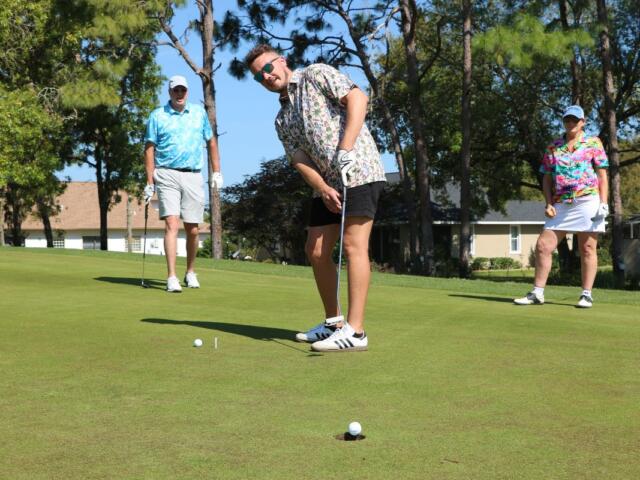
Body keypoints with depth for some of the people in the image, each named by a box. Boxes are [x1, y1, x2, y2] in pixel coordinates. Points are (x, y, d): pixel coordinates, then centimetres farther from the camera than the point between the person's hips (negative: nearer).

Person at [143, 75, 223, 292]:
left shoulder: (199, 112, 11)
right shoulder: (157, 116, 3)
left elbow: (211, 142, 19)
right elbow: (149, 149, 2)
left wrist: (217, 172, 13)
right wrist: (150, 182, -5)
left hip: (193, 177, 3)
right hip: (167, 175, -3)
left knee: (192, 229, 6)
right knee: (172, 224, -15)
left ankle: (190, 272, 26)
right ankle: (171, 278, -18)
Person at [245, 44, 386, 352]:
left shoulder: (317, 75, 2)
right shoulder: (282, 120, 18)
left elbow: (357, 97, -11)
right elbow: (300, 161, 7)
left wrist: (346, 148, -21)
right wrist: (324, 189, -12)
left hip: (358, 171, -8)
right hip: (326, 184, 8)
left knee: (354, 245, -13)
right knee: (315, 251, 7)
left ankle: (355, 331, -16)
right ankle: (333, 322, 19)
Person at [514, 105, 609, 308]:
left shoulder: (593, 143, 6)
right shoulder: (553, 148, 15)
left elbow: (602, 175, 2)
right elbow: (547, 179, 15)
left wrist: (604, 204, -7)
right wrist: (549, 204, 2)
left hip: (587, 200, -4)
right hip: (561, 205, 4)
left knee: (587, 249, -1)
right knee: (543, 246, -1)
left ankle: (587, 295, 4)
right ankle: (537, 293, 6)